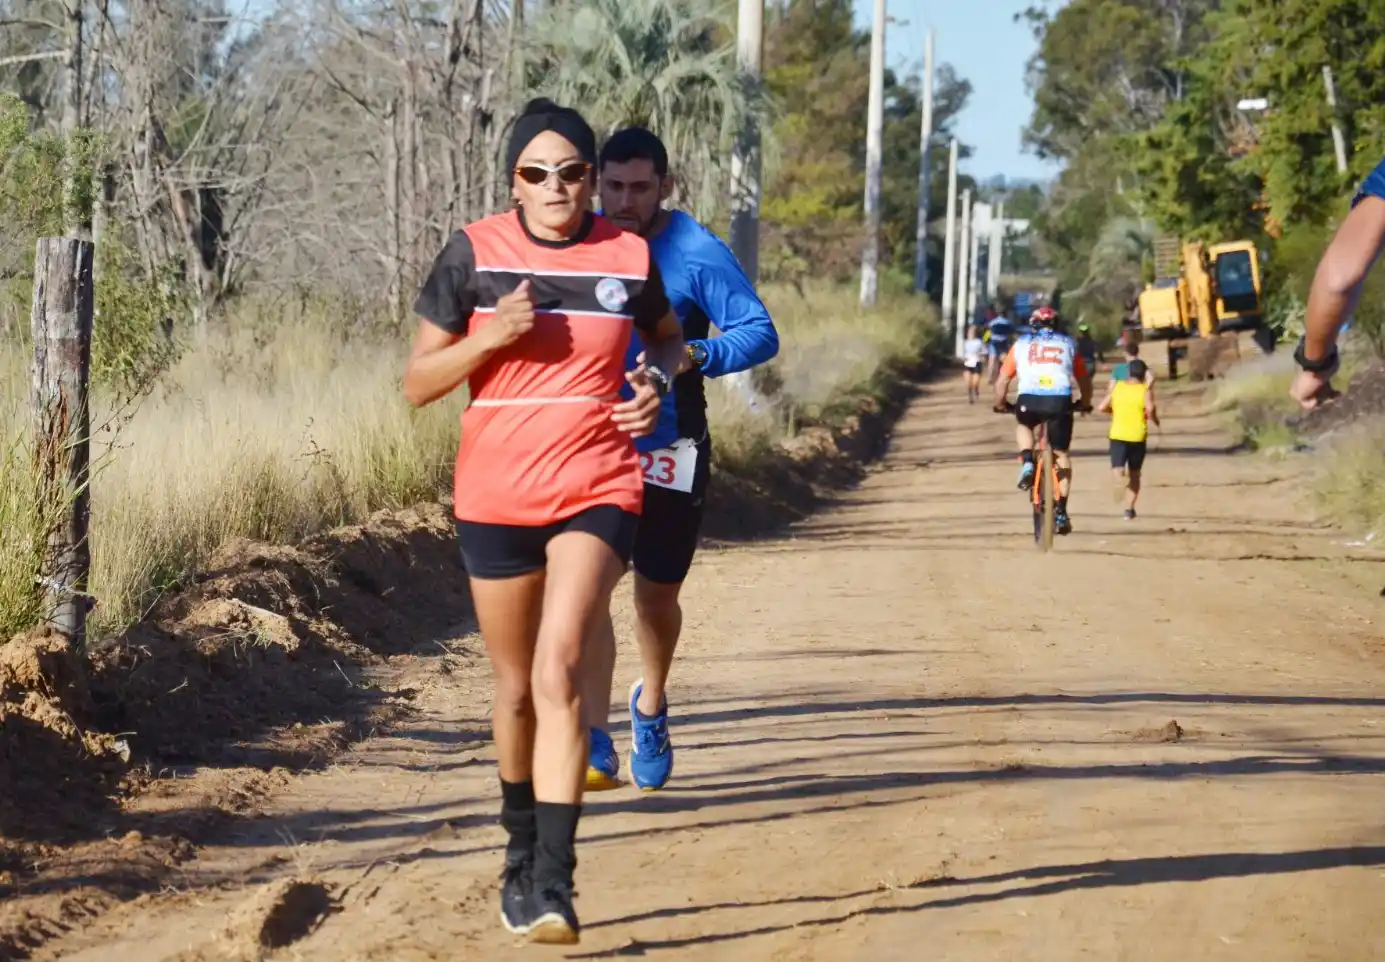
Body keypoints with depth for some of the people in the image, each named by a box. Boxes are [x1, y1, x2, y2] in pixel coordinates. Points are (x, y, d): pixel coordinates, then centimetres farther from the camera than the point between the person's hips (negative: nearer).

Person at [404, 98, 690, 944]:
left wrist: (658, 379, -2)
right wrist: (489, 337, -18)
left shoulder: (628, 258, 0)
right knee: (516, 690, 13)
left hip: (599, 493, -1)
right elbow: (418, 382, 0)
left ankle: (554, 882, -23)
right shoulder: (474, 254, -3)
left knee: (558, 671, -20)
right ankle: (522, 854, 36)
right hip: (495, 497, 1)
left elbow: (668, 337, 21)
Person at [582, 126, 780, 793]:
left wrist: (692, 357, -29)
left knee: (657, 593, 11)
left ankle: (650, 704, 41)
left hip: (667, 454, -1)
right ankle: (596, 745, -15)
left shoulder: (697, 254, -11)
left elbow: (760, 333, -13)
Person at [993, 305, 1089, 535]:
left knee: (1023, 424, 35)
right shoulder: (1067, 344, 22)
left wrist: (999, 404, 37)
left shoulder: (1022, 344, 20)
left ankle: (1027, 463, 9)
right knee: (1061, 454, 14)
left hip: (1029, 399, 0)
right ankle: (1061, 511, 7)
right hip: (1060, 400, 0)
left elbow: (1003, 379, 20)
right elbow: (1082, 378, 25)